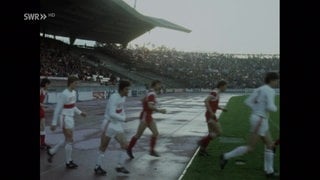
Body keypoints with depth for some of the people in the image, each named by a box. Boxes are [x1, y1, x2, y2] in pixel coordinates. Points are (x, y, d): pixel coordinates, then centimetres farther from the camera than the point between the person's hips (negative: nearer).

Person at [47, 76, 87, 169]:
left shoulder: (74, 92, 6)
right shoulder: (64, 94, -21)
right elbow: (57, 109, -18)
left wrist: (80, 113, 12)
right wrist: (54, 123, -16)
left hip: (71, 118, 9)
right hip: (65, 119, -9)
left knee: (67, 139, 19)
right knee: (70, 140, -1)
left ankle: (51, 152, 36)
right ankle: (69, 162, 14)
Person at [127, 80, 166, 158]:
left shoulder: (151, 93, 12)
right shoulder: (152, 94, -18)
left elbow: (143, 100, 25)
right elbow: (150, 106, -30)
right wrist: (159, 110, -26)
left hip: (149, 116, 9)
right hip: (145, 116, -9)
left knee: (156, 133, 4)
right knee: (138, 135, 1)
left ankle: (152, 150, 12)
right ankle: (129, 149, 17)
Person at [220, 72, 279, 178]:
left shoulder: (259, 89, 13)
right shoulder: (270, 91, -14)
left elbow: (247, 102, 9)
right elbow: (270, 108, -25)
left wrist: (258, 111, 8)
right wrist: (275, 108, 0)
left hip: (256, 119, 10)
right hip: (260, 121, -10)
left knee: (270, 145, 14)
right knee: (250, 148, -3)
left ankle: (269, 171, 18)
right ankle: (226, 157, 1)